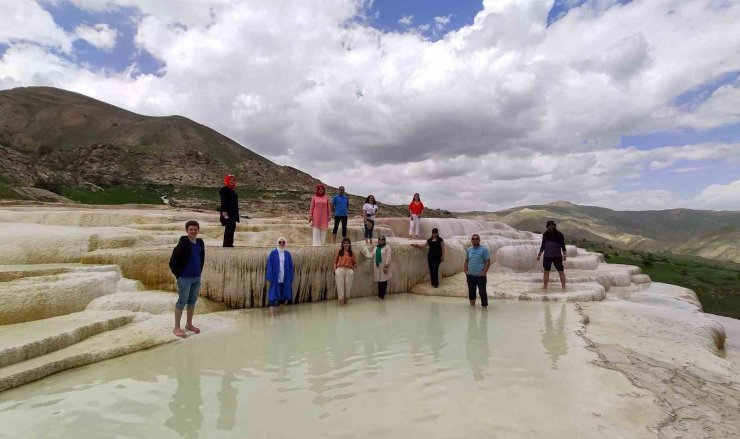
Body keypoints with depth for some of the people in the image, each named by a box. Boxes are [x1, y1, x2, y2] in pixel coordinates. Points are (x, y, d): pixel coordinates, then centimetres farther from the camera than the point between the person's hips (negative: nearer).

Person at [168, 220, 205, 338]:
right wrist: (177, 274, -8)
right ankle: (176, 328, 14)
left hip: (197, 278, 6)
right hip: (185, 278, -6)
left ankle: (189, 324, 30)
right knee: (182, 301, 2)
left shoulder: (200, 243, 3)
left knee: (192, 301, 16)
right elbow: (173, 260, -15)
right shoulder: (183, 243, -17)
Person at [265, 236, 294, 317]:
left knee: (284, 296, 11)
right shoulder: (273, 253, -4)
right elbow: (269, 266, -5)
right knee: (273, 296, -1)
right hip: (275, 279, -3)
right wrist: (269, 279, -9)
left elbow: (291, 267, 8)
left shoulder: (287, 254, 5)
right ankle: (272, 314, 5)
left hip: (285, 279, 3)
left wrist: (290, 279, 5)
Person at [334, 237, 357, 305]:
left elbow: (354, 263, 15)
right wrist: (335, 270, -5)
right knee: (340, 285, 1)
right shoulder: (339, 251, 5)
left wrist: (353, 270, 3)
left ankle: (345, 299, 25)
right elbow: (335, 261, 4)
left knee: (348, 286, 7)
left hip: (349, 271, 2)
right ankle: (341, 300, 10)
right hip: (340, 270, -1)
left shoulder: (351, 253, 9)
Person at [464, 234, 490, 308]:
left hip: (480, 276, -5)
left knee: (482, 292, -3)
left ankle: (484, 307, 7)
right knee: (471, 292, 15)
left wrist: (484, 272, -15)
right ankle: (472, 307, 28)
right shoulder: (469, 249, 9)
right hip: (470, 275, 5)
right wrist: (465, 270, 3)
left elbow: (488, 261, -9)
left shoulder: (484, 249, -6)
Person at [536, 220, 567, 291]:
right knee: (546, 271, 6)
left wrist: (564, 254, -15)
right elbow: (543, 245, 15)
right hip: (547, 256, 3)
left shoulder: (559, 234, -3)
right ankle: (545, 287, 12)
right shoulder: (545, 235, 8)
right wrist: (539, 254, 11)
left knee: (561, 271, -5)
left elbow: (563, 245, -3)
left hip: (557, 256, -3)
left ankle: (563, 287, -1)